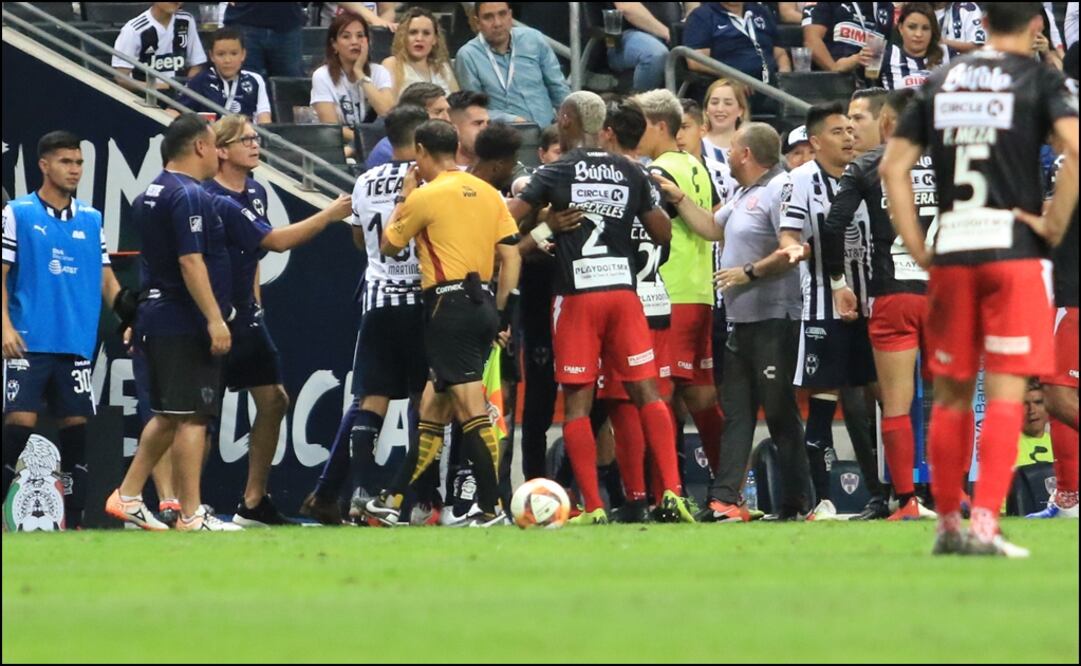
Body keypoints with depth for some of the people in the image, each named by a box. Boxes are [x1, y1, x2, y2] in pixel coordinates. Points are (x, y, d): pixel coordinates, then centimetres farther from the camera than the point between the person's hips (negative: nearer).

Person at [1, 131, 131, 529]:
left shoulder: (91, 219, 13)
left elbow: (106, 280, 16)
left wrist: (129, 310, 0)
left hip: (77, 344, 4)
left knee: (76, 427, 3)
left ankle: (74, 521, 8)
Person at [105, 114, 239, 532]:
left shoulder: (149, 196, 14)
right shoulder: (190, 196, -15)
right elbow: (190, 262, -22)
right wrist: (215, 318, -23)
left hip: (156, 317, 9)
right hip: (187, 323, -9)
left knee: (168, 416, 17)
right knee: (191, 418, -7)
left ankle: (128, 497, 18)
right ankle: (191, 515, -7)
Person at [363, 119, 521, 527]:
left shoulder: (426, 196, -7)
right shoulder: (488, 193, 11)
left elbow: (389, 246, 7)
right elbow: (511, 255, 9)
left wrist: (404, 199, 19)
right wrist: (498, 311, 15)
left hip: (448, 306, -8)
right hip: (482, 303, 8)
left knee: (472, 410, -11)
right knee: (432, 410, 13)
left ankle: (491, 508, -15)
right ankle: (395, 500, 19)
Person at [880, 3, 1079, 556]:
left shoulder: (940, 81, 12)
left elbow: (893, 166, 8)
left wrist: (917, 249, 9)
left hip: (950, 254, 4)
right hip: (1012, 247, -4)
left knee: (951, 395, 12)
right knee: (1005, 394, -4)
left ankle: (947, 525, 17)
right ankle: (984, 525, -13)